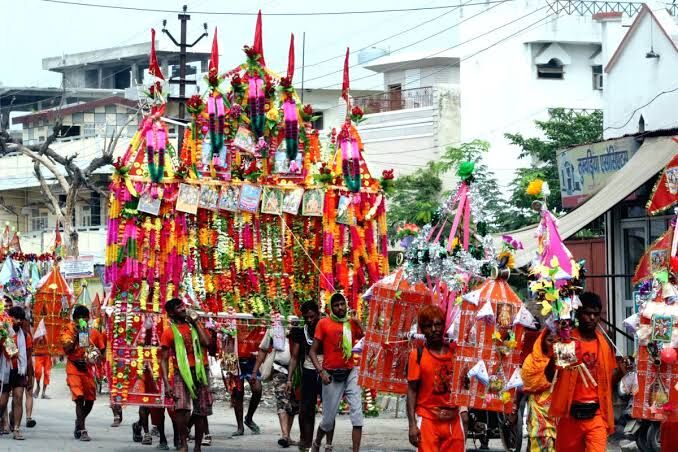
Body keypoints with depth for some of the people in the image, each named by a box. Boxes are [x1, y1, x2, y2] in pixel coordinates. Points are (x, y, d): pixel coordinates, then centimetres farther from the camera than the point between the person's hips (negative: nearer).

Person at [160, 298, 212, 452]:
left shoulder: (195, 324, 11)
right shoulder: (169, 332, 2)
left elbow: (206, 342, -8)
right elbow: (164, 360, -1)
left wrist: (196, 323, -2)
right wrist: (166, 383, -11)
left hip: (200, 371, 3)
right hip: (182, 373, -3)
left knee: (201, 412, 5)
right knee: (181, 407, -23)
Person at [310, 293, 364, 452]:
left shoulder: (353, 323, 5)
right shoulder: (323, 323, -2)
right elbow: (313, 351, -2)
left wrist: (359, 325, -12)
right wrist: (321, 371, -13)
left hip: (350, 374, 2)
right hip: (331, 376, -2)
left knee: (357, 414, -12)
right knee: (328, 419, 5)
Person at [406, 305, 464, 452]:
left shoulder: (455, 351, 5)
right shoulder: (418, 355, -3)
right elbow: (412, 390, -3)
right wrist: (412, 424, -10)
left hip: (453, 419, 3)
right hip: (427, 419, -3)